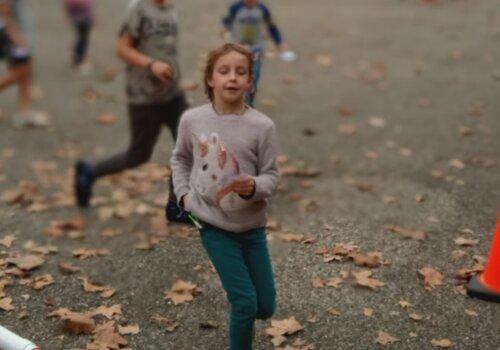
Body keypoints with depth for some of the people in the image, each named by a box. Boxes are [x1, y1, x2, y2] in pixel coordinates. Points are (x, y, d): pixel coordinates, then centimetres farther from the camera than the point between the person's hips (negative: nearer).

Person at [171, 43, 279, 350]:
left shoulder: (262, 126, -13)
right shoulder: (192, 119, -8)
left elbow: (271, 176, -8)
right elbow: (180, 158, 11)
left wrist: (254, 187, -28)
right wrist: (184, 193, 0)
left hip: (252, 226, 1)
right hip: (214, 225, -1)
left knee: (265, 308, 12)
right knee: (245, 304, -7)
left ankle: (242, 317, 47)